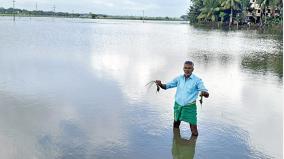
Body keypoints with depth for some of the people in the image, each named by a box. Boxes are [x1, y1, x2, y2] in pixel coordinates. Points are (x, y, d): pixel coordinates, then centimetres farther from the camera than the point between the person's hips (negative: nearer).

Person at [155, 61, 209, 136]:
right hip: (178, 105, 4)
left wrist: (204, 93, -41)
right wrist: (160, 84, -18)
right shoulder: (179, 78, 2)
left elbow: (206, 93, -16)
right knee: (175, 126, 21)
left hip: (190, 107, -4)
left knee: (194, 132, -4)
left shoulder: (197, 80, -9)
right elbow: (167, 86, 4)